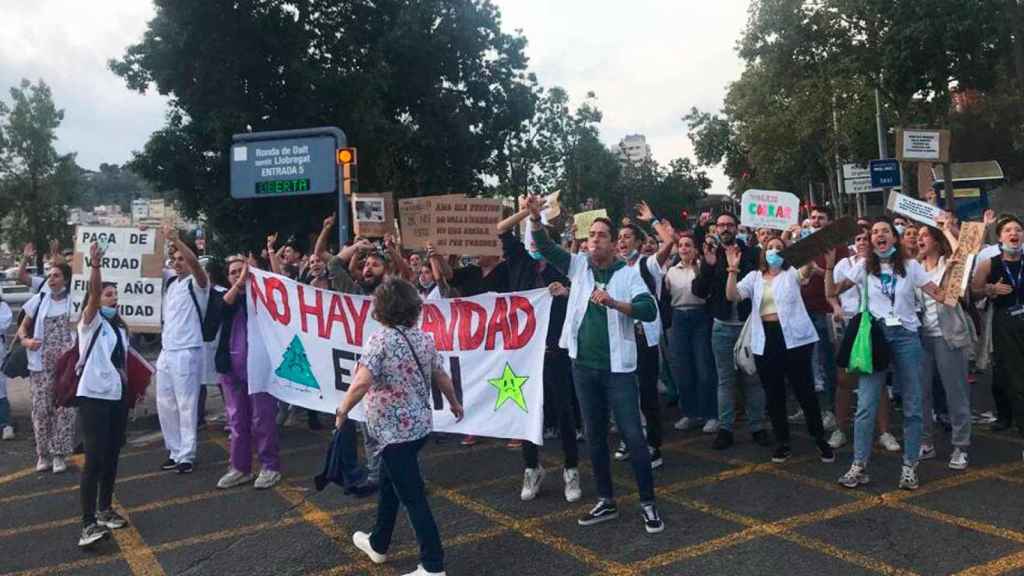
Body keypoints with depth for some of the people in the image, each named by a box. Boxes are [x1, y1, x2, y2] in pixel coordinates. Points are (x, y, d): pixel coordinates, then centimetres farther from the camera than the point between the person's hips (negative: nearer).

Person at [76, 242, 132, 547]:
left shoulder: (120, 327, 14)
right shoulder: (90, 322, -4)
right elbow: (93, 294, -22)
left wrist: (132, 385, 14)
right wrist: (95, 265, -35)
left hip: (118, 396, 7)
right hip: (93, 396, -7)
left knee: (112, 456, 12)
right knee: (94, 458, -13)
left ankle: (105, 510, 26)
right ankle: (88, 523, -13)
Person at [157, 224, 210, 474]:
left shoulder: (197, 283, -5)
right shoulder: (171, 280, 15)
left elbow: (195, 262, -25)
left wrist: (176, 239, -30)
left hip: (187, 353, -7)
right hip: (166, 351, 8)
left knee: (186, 406, -3)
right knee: (165, 405, 11)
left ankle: (187, 455, 4)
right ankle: (174, 451, 21)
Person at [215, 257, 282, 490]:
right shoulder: (226, 297, 8)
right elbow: (224, 305, -13)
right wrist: (240, 282, -18)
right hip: (231, 367, 4)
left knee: (262, 419, 0)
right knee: (236, 420, 10)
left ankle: (271, 467, 10)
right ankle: (240, 467, 21)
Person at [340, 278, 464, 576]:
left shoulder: (380, 339, -16)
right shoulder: (424, 338, 4)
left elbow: (361, 383, -26)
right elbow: (442, 379, 11)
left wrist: (342, 411, -12)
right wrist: (454, 404, 27)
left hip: (395, 429, -7)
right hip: (419, 424, 8)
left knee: (412, 496, -1)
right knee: (389, 483, 24)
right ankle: (378, 543, 40)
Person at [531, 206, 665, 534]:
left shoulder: (628, 274, -5)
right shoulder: (578, 265, 6)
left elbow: (650, 311, -16)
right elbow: (546, 248, -2)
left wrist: (613, 302, -27)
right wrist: (536, 220, -18)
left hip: (617, 368, -4)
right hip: (583, 366, 4)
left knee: (633, 435, 0)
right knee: (594, 436, 12)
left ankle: (648, 503, 13)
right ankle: (606, 501, 25)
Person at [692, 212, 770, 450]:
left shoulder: (751, 253, -1)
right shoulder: (710, 255, 4)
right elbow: (698, 291, -5)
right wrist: (708, 265, -18)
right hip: (723, 326, 1)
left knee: (753, 378, 7)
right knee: (725, 380, 8)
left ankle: (757, 426, 18)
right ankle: (725, 428, 14)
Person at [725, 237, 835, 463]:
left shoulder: (791, 273, 5)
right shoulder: (754, 276, 11)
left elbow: (807, 271, -18)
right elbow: (732, 296, -2)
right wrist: (733, 269, -14)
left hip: (793, 338, -3)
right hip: (765, 341, 3)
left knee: (805, 390, 2)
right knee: (773, 394, 9)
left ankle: (820, 439, 20)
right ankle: (783, 442, 22)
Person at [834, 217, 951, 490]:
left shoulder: (910, 266, 5)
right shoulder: (865, 267, 7)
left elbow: (940, 295, -1)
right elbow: (834, 291, 9)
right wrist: (829, 266, -2)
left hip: (906, 336, 0)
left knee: (912, 405, 4)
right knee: (866, 404, -4)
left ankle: (910, 465, 14)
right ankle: (859, 465, 2)